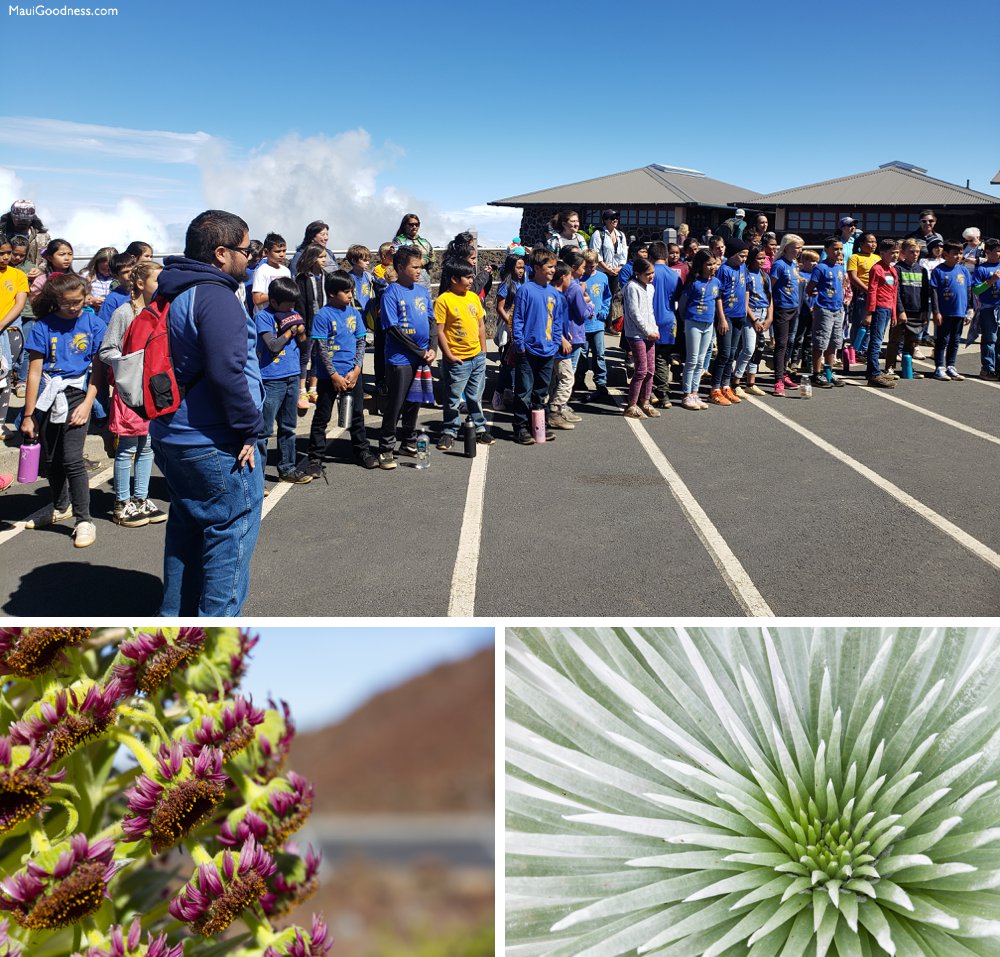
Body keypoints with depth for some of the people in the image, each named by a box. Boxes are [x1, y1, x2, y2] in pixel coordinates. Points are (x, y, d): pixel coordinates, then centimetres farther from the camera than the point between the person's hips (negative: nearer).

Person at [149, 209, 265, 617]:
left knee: (187, 528, 21)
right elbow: (227, 373, -28)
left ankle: (177, 615, 33)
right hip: (215, 444, -10)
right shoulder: (215, 297, -19)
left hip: (170, 436, 10)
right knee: (232, 532, 1)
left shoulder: (171, 293, 12)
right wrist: (250, 427, -18)